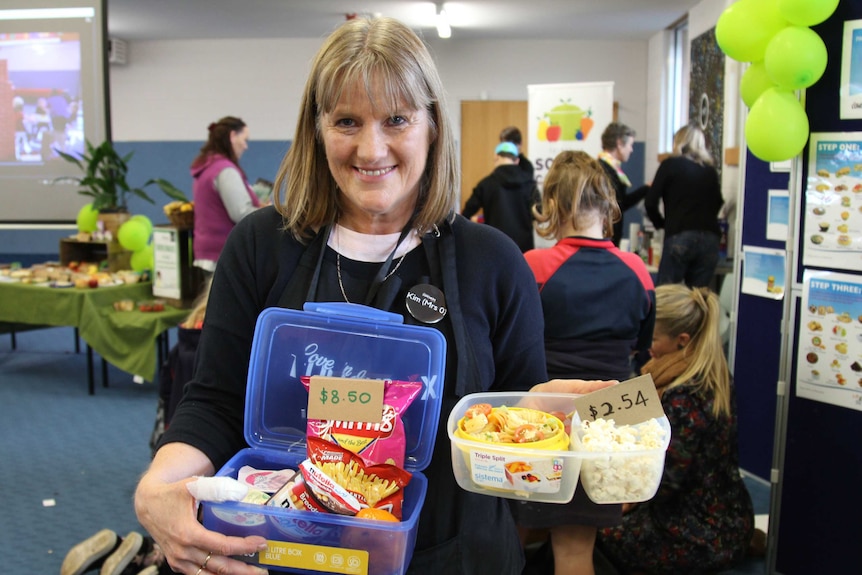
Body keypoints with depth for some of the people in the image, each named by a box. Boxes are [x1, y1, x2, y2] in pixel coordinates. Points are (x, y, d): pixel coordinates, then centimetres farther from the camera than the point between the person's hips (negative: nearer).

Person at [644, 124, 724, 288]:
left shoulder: (670, 165, 6)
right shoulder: (710, 170, 16)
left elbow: (651, 202, 1)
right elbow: (717, 204, 22)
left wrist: (661, 223, 17)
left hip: (679, 237, -4)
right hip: (709, 238, 4)